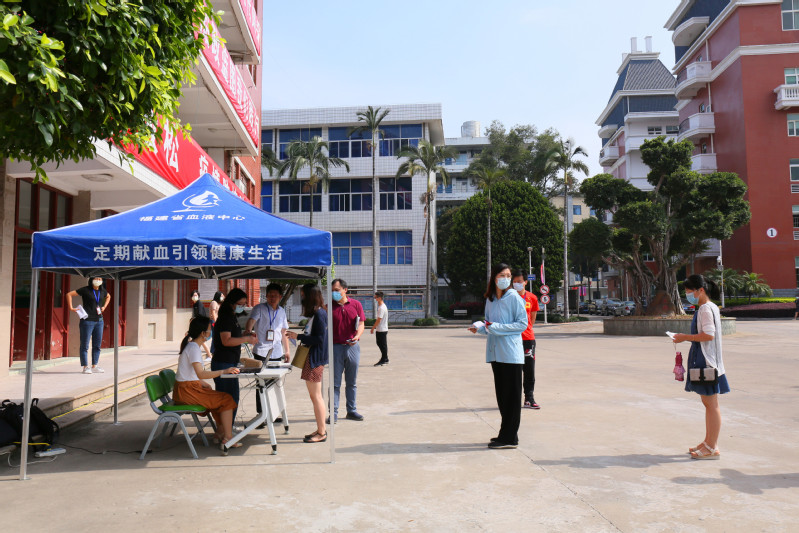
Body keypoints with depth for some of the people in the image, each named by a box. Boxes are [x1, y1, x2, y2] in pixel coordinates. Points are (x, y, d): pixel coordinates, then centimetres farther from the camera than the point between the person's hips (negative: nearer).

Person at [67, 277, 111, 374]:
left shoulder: (102, 291, 9)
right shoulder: (85, 290, -6)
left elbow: (108, 296, 32)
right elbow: (69, 294, -4)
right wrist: (71, 308, -8)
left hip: (99, 321, 6)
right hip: (87, 320, -6)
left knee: (97, 345, 8)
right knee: (85, 345, -2)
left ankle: (94, 366, 16)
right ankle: (85, 367, 3)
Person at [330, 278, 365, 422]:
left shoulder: (356, 305, 4)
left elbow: (361, 324, 2)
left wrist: (357, 335, -18)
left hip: (353, 346, 2)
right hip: (336, 347, -2)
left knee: (352, 382, 10)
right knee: (335, 382, 0)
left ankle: (351, 410, 21)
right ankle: (334, 412, 7)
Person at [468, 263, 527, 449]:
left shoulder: (514, 298, -6)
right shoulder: (490, 300, 13)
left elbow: (523, 323, -9)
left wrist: (498, 327, -16)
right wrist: (480, 327, 0)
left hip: (511, 353, -7)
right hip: (496, 352, 7)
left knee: (512, 395, -2)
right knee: (501, 394, 12)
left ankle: (509, 438, 2)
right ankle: (507, 433, 22)